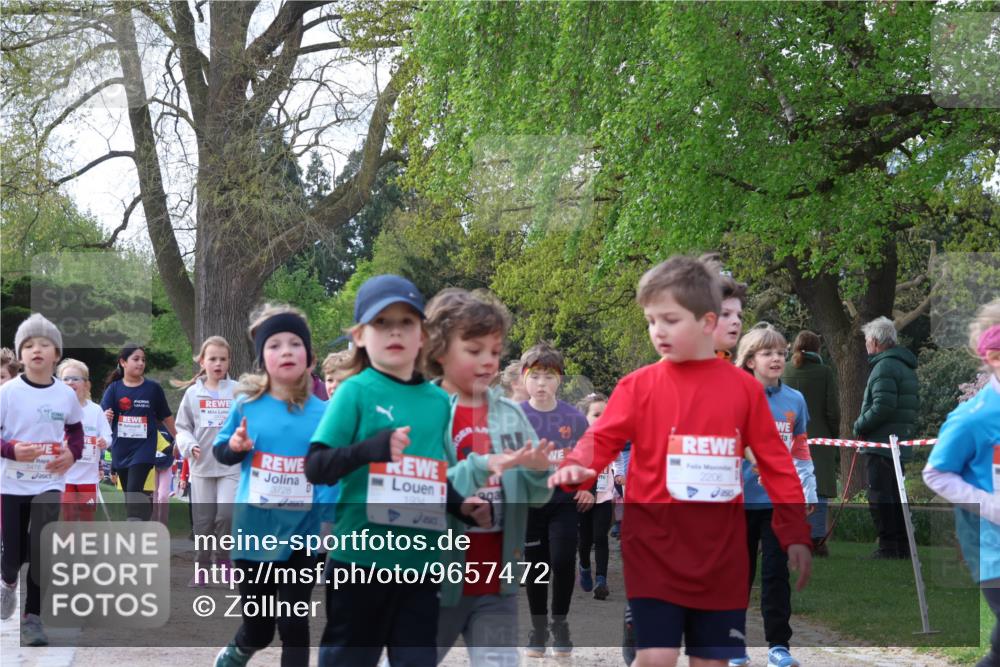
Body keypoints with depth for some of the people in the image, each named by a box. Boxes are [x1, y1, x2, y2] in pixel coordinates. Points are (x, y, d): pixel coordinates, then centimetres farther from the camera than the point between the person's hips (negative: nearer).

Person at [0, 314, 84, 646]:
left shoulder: (66, 394, -3)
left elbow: (76, 430, 14)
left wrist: (72, 453, -6)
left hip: (49, 483, 1)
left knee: (42, 551, -8)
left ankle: (33, 616, 3)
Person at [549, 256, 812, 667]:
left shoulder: (744, 388, 4)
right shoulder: (638, 386, 0)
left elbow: (775, 461, 8)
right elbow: (602, 439, -5)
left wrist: (795, 534, 6)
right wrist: (576, 469, -27)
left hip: (721, 549, 2)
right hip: (654, 544, -2)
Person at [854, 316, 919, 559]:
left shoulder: (885, 366, -14)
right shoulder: (906, 366, 18)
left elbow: (882, 407, -22)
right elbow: (914, 406, 21)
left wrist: (860, 426, -10)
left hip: (881, 444, -10)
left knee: (879, 496, -7)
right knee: (895, 497, 15)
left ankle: (888, 547, -8)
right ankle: (901, 546, 19)